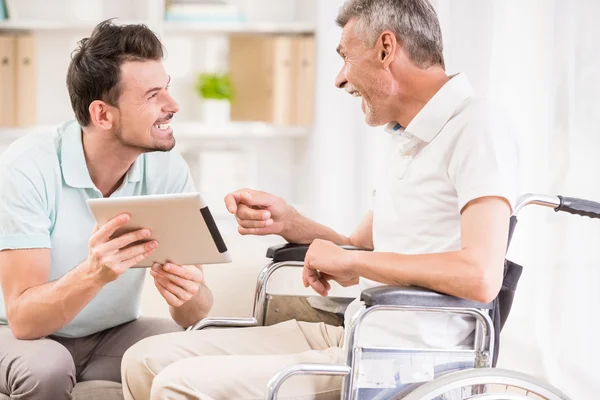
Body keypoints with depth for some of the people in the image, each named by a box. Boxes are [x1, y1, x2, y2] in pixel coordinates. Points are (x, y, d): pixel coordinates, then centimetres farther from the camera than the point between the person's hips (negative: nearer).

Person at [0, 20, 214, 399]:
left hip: (114, 335, 3)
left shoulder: (169, 169, -12)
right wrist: (93, 274, -46)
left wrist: (189, 295, -35)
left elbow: (194, 314, -11)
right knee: (46, 369, -35)